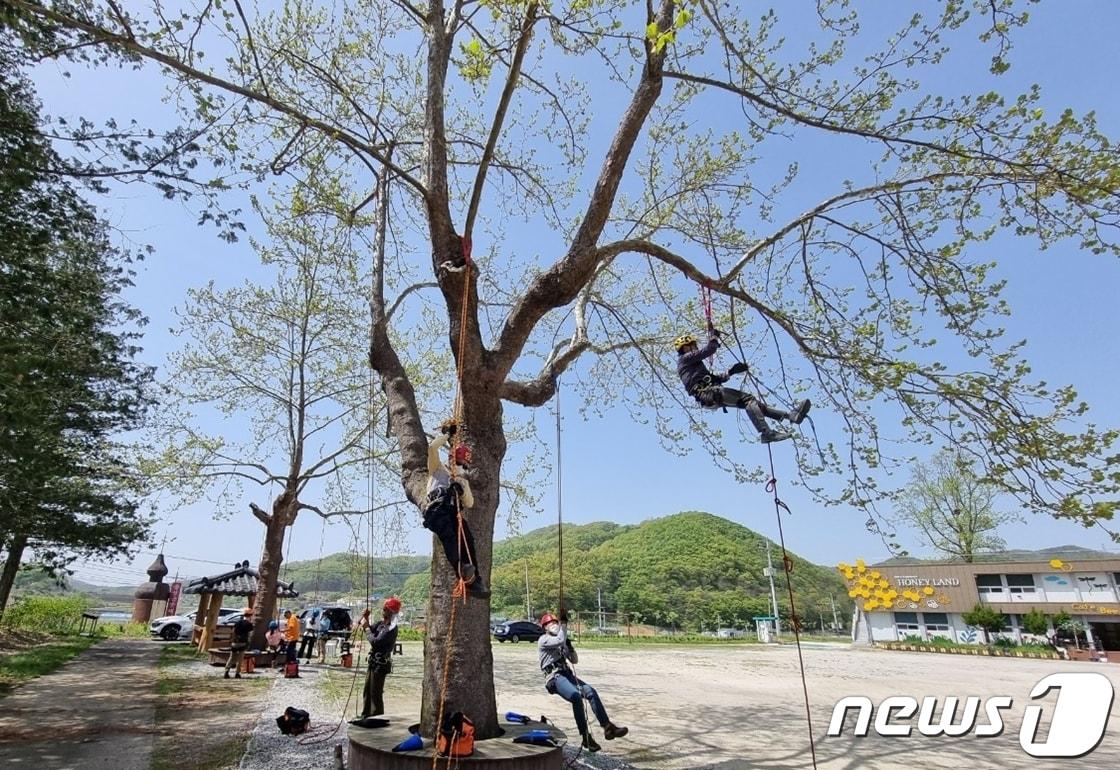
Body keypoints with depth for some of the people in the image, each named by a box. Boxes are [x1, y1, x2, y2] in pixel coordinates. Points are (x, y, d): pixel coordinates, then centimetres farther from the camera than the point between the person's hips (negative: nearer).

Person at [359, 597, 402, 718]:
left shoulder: (391, 628, -23)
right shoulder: (381, 623, 5)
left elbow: (375, 642, -27)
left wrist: (366, 628, -16)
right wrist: (365, 620, -5)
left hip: (381, 664, -9)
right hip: (373, 661, 9)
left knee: (376, 693, 1)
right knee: (367, 690, 20)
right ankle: (366, 715, 34)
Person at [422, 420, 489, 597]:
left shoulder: (463, 480, 33)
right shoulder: (438, 469, 23)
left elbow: (469, 504, 18)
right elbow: (432, 447, 5)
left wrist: (462, 489, -2)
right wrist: (447, 434, 13)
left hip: (453, 512, 4)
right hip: (436, 508, -4)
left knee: (467, 539, -23)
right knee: (448, 534, -35)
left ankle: (473, 578, -29)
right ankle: (462, 569, -53)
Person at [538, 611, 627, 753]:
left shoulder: (562, 643, 24)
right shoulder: (543, 640, 0)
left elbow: (574, 660, 22)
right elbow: (560, 640, -19)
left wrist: (570, 646, 7)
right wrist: (564, 624, -10)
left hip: (567, 675, 7)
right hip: (555, 678, -7)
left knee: (591, 692, -18)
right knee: (576, 696, -32)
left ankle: (608, 727, -23)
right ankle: (586, 737, -25)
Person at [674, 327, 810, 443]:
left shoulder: (691, 363, 33)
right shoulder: (684, 358, 4)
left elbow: (714, 378, 29)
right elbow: (710, 349, -7)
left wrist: (730, 372, 17)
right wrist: (713, 335, 11)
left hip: (709, 395, 9)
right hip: (708, 392, -9)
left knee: (750, 402, 1)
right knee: (747, 398, -19)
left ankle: (791, 415, -7)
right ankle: (766, 432, -34)